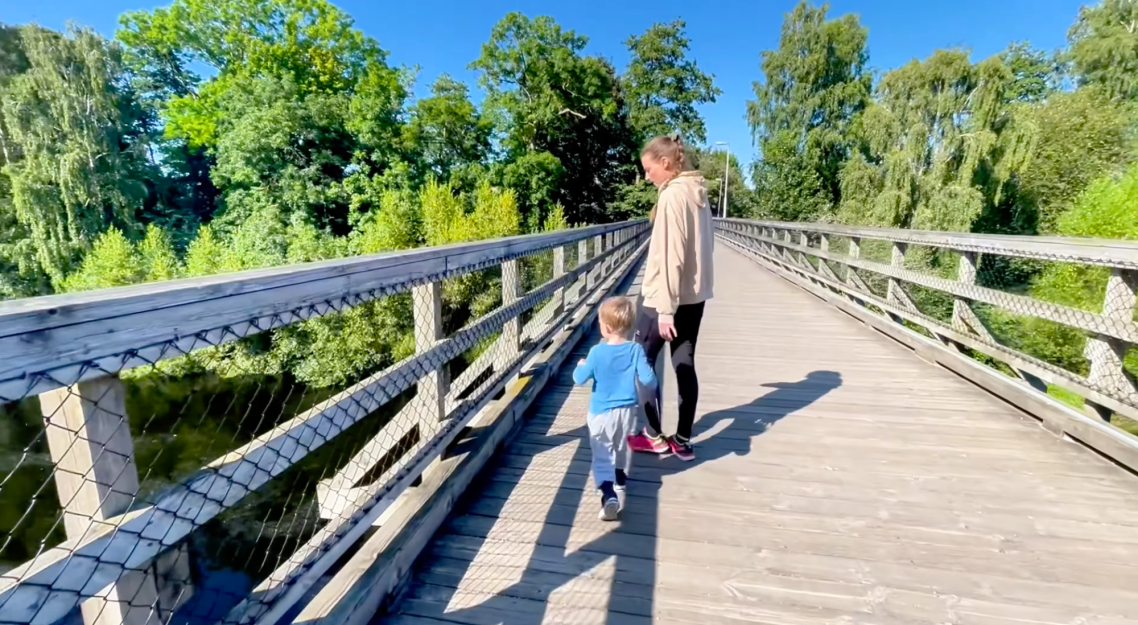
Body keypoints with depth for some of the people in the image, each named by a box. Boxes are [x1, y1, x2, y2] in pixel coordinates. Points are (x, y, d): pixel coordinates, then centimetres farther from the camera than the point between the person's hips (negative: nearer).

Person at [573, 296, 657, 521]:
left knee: (602, 454, -1)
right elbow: (648, 379, -14)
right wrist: (654, 381, 9)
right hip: (627, 410, 3)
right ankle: (621, 477, 48)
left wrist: (580, 366, 12)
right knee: (623, 445, 27)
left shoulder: (597, 352, -16)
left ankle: (609, 495, -19)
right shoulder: (635, 350, -13)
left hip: (601, 412, -3)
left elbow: (580, 379, -9)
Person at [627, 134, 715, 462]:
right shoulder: (697, 192, 11)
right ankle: (683, 440, 19)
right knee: (685, 365, 11)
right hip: (695, 295, 8)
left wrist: (665, 308, -20)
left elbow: (670, 256, -21)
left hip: (666, 297, -8)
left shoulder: (672, 195, -15)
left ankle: (654, 436, 16)